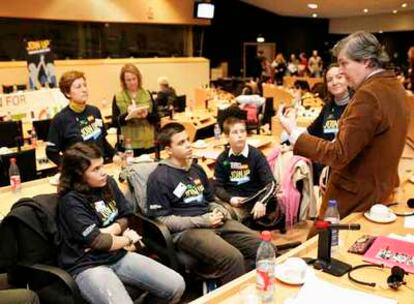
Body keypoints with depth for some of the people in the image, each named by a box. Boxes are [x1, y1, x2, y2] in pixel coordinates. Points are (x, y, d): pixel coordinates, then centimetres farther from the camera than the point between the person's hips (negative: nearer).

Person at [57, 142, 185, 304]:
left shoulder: (109, 183, 6)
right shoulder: (71, 201, -14)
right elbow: (96, 241, -16)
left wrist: (105, 233, -10)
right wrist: (128, 239, 0)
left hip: (119, 255, 6)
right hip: (88, 265, -6)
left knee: (176, 285, -7)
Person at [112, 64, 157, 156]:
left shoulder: (147, 95, 7)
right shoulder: (118, 98, 3)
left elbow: (156, 118, 5)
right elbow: (114, 122, -2)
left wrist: (147, 115, -15)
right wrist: (127, 115, -19)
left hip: (148, 143, 2)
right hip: (127, 145, -1)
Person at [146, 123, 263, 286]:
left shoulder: (197, 169, 19)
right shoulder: (159, 178, -5)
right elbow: (161, 220, -9)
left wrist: (219, 211, 2)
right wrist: (202, 220, -14)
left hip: (213, 222, 7)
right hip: (186, 230, -7)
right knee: (232, 258, -30)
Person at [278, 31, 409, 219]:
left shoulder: (368, 94, -24)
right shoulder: (394, 87, 7)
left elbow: (339, 154, -25)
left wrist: (294, 132, -20)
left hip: (355, 198, -9)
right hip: (380, 190, 10)